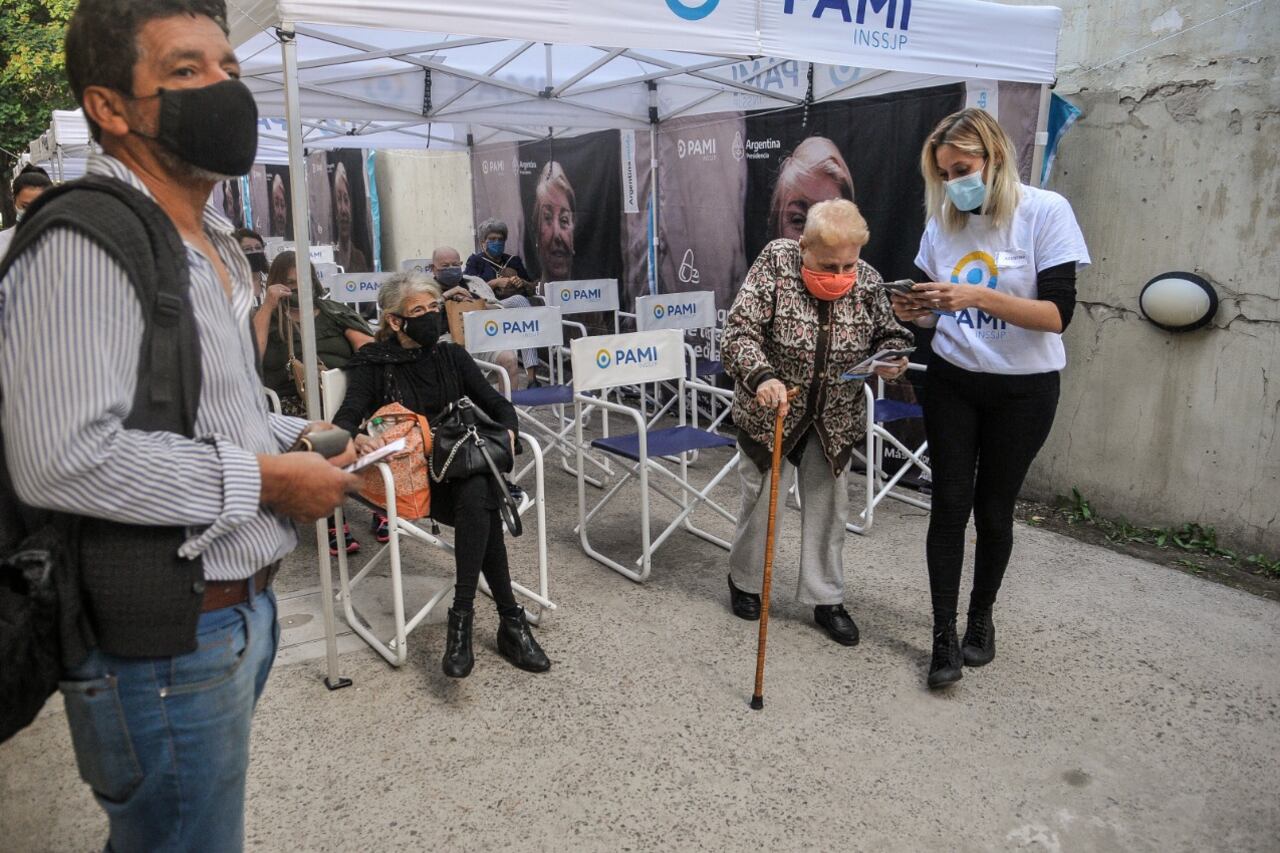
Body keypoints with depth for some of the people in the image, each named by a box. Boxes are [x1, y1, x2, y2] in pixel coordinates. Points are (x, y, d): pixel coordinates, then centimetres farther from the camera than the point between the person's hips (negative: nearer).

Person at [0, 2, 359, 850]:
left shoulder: (211, 243, 14)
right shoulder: (85, 242, -18)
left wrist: (291, 439, 7)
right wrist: (263, 480, -20)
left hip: (240, 609, 9)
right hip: (166, 643, -9)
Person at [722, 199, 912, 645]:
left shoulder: (868, 282, -9)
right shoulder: (775, 263, -17)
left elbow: (889, 335, 5)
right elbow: (740, 330, -21)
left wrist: (890, 359, -19)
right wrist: (761, 376, -38)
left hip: (835, 419, 3)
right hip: (772, 411, -2)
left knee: (828, 504, 11)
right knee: (763, 500, 7)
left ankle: (827, 599, 26)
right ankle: (743, 580, 33)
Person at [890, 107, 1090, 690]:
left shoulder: (1045, 211, -12)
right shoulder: (943, 221, 1)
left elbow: (1057, 314, -18)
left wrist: (978, 296, -30)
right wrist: (915, 312, -12)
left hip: (1023, 389, -2)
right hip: (952, 382, 3)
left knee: (994, 509, 8)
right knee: (950, 504, -1)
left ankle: (981, 616, 31)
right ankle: (944, 634, 9)